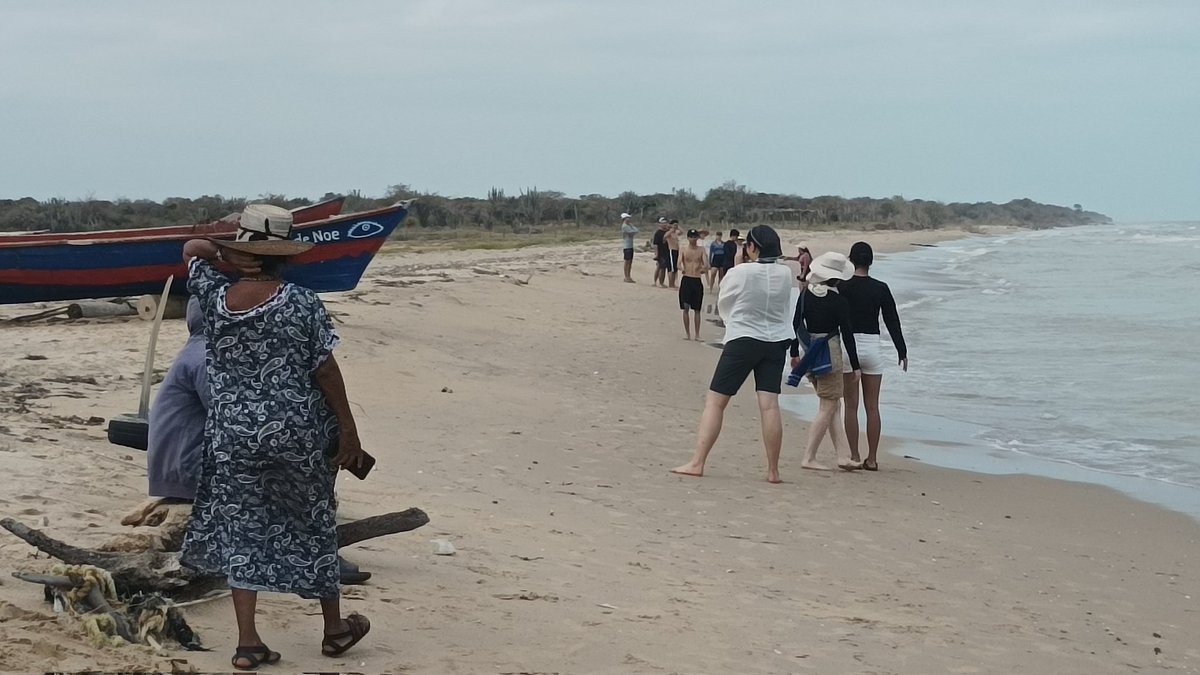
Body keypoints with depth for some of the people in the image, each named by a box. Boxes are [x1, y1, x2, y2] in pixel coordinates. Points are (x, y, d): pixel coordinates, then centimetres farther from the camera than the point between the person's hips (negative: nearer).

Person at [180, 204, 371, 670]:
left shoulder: (214, 297, -3)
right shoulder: (303, 305, -13)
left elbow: (192, 250, 17)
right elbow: (326, 373, -9)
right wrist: (348, 431, -2)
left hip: (233, 435, 2)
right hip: (299, 434, -2)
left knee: (241, 528, 10)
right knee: (312, 526, 14)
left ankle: (247, 642, 8)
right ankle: (335, 628, 29)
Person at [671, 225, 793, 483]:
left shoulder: (739, 273, -13)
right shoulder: (785, 274, -2)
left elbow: (722, 304, 5)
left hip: (742, 341, -4)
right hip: (776, 342, 4)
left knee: (715, 402, 1)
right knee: (769, 405, 2)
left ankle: (697, 463, -2)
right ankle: (773, 470, 2)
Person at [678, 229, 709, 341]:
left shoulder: (701, 250, 4)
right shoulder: (684, 250, 4)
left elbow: (706, 264, -8)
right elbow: (679, 263, -9)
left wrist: (704, 268, -31)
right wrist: (682, 268, -31)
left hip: (697, 281, 0)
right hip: (686, 280, 0)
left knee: (697, 309, 4)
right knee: (686, 307, 0)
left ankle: (697, 334, 9)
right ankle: (687, 333, 9)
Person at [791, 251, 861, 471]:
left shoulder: (806, 294, 2)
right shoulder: (838, 301, -13)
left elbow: (796, 324, 7)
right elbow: (847, 334, -9)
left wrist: (794, 352, 17)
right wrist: (855, 366, -3)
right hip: (829, 355, -7)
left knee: (833, 405, 15)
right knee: (827, 408, 1)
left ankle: (843, 456, 15)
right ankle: (808, 458, -2)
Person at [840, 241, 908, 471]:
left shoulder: (841, 287, -6)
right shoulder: (881, 288, 0)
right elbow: (892, 321, 4)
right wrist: (902, 351, 12)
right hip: (872, 347, 2)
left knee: (851, 406, 4)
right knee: (872, 406, 7)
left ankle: (854, 457, 4)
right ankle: (872, 459, 8)